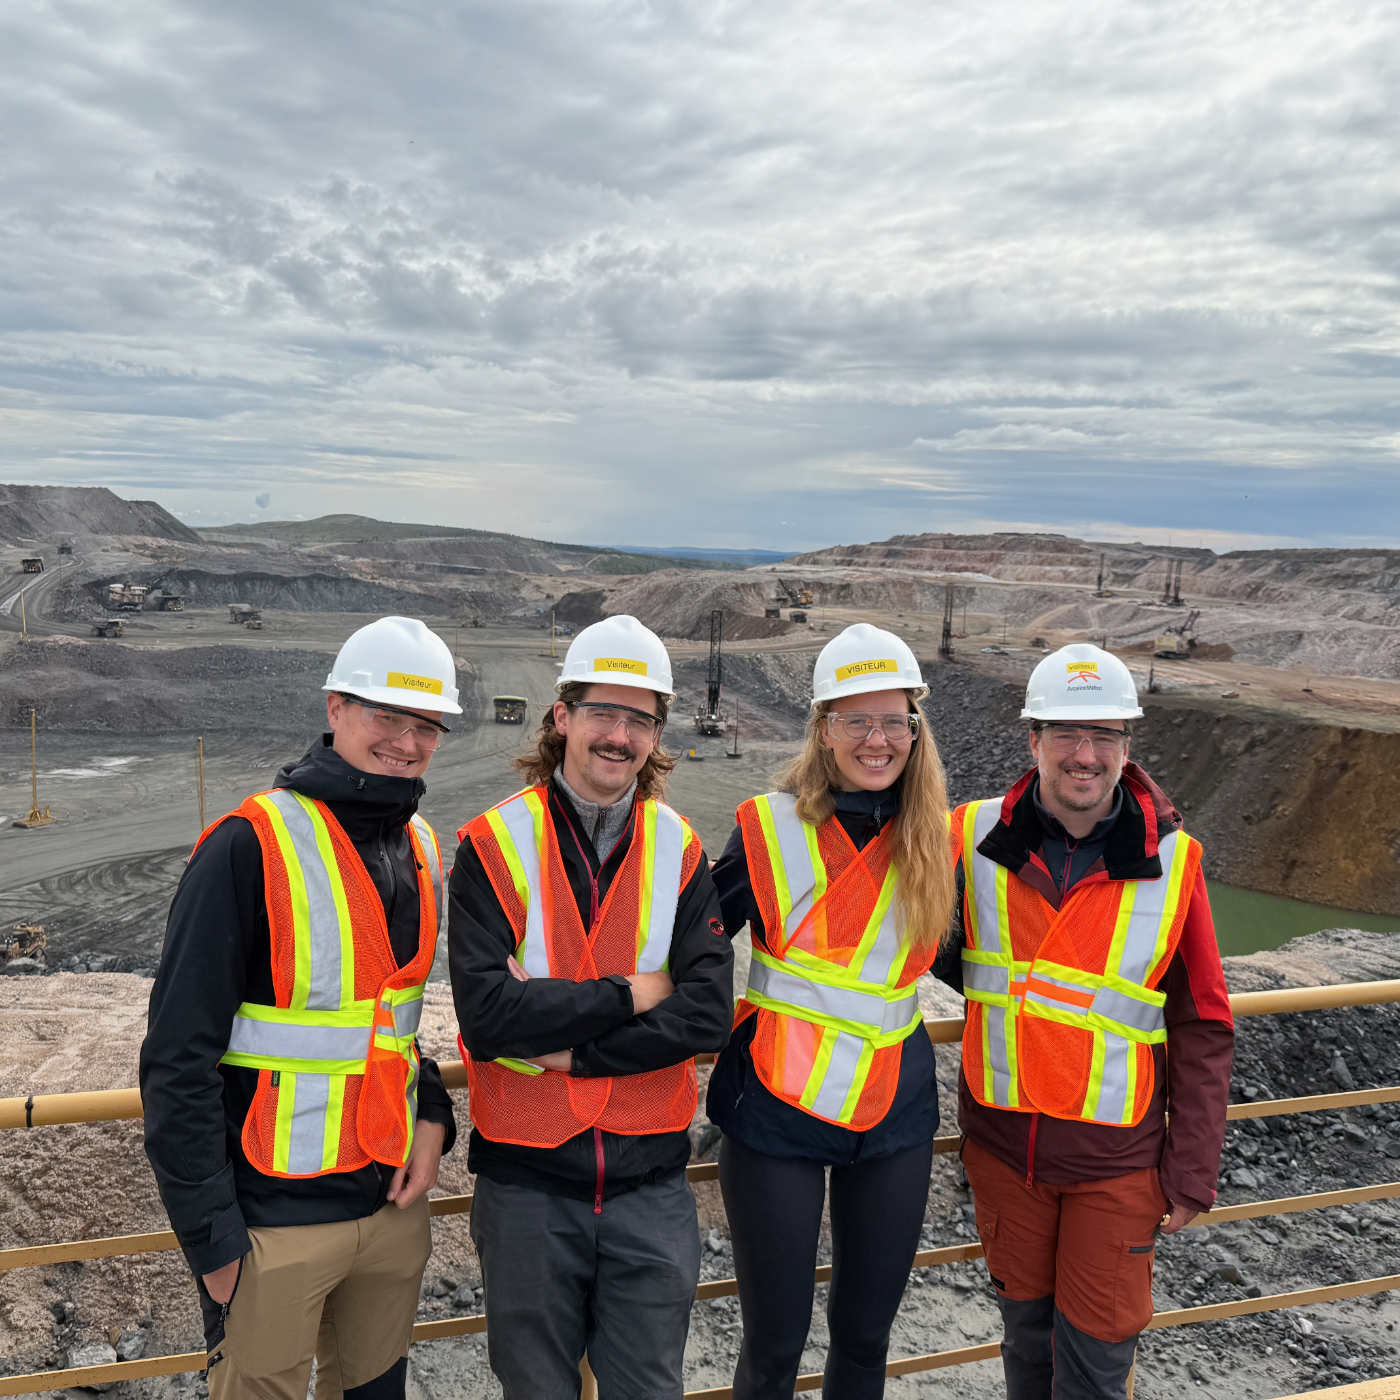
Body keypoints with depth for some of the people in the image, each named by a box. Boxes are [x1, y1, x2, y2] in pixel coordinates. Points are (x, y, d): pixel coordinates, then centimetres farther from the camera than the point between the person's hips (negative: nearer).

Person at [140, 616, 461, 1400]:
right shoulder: (252, 845, -17)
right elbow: (180, 1058, -16)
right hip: (276, 1217, -6)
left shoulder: (421, 847, 5)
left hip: (394, 1198, 6)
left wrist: (431, 1114, 0)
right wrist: (211, 1237, -15)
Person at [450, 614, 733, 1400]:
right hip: (527, 1184, -1)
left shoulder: (680, 850, -2)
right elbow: (486, 1015, -20)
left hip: (650, 1183, 2)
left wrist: (568, 1048, -17)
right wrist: (628, 995, -17)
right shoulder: (495, 846, -9)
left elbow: (708, 1014, -12)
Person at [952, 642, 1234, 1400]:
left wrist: (1192, 1171, -4)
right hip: (1002, 1144, 2)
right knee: (1026, 1328, 19)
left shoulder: (1173, 861, -10)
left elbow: (1203, 1029, -4)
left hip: (1117, 1159, -1)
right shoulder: (974, 838, -9)